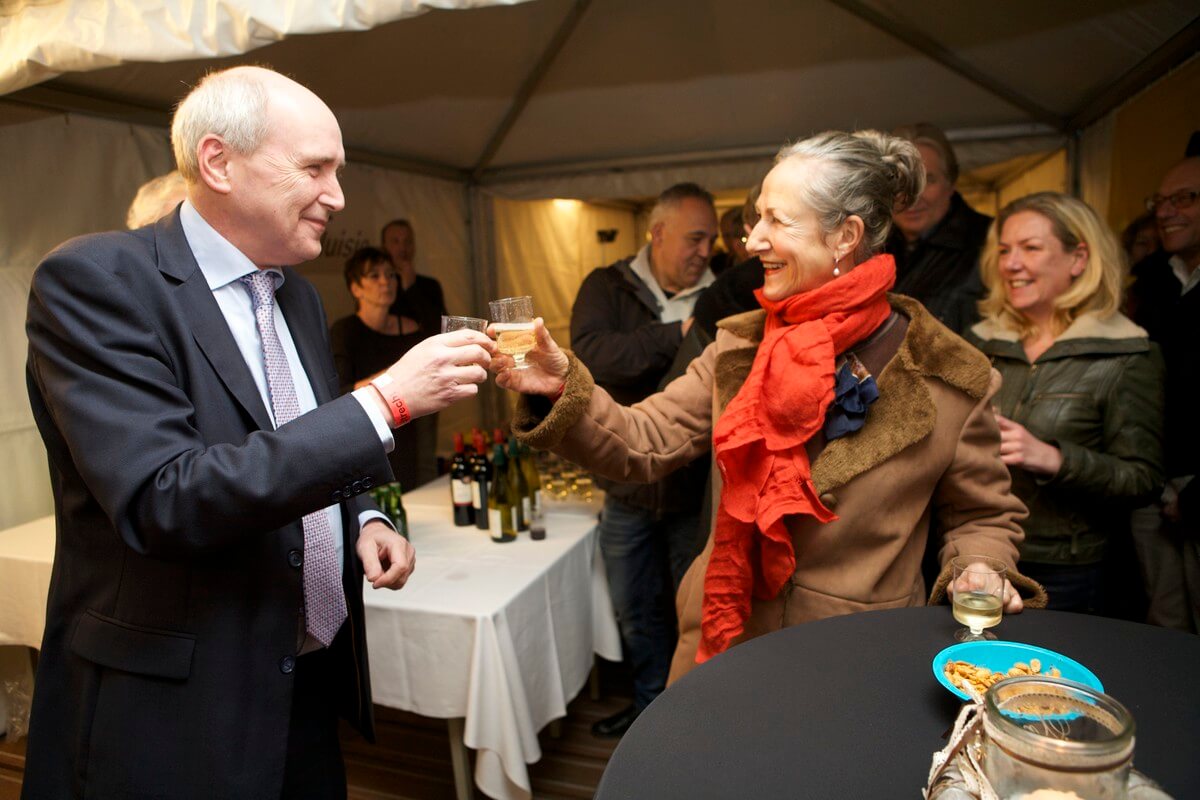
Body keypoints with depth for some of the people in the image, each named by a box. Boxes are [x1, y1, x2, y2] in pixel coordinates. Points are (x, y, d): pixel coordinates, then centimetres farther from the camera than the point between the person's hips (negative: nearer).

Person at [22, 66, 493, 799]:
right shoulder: (97, 280, -16)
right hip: (174, 712, -6)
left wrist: (363, 518, -3)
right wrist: (385, 402, -28)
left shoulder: (298, 294, 6)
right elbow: (159, 501, -26)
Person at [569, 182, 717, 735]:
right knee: (636, 611, 19)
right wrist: (677, 335, -28)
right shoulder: (608, 288, -4)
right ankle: (649, 703, 42)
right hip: (627, 486, 1)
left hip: (696, 487, 0)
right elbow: (590, 353, -23)